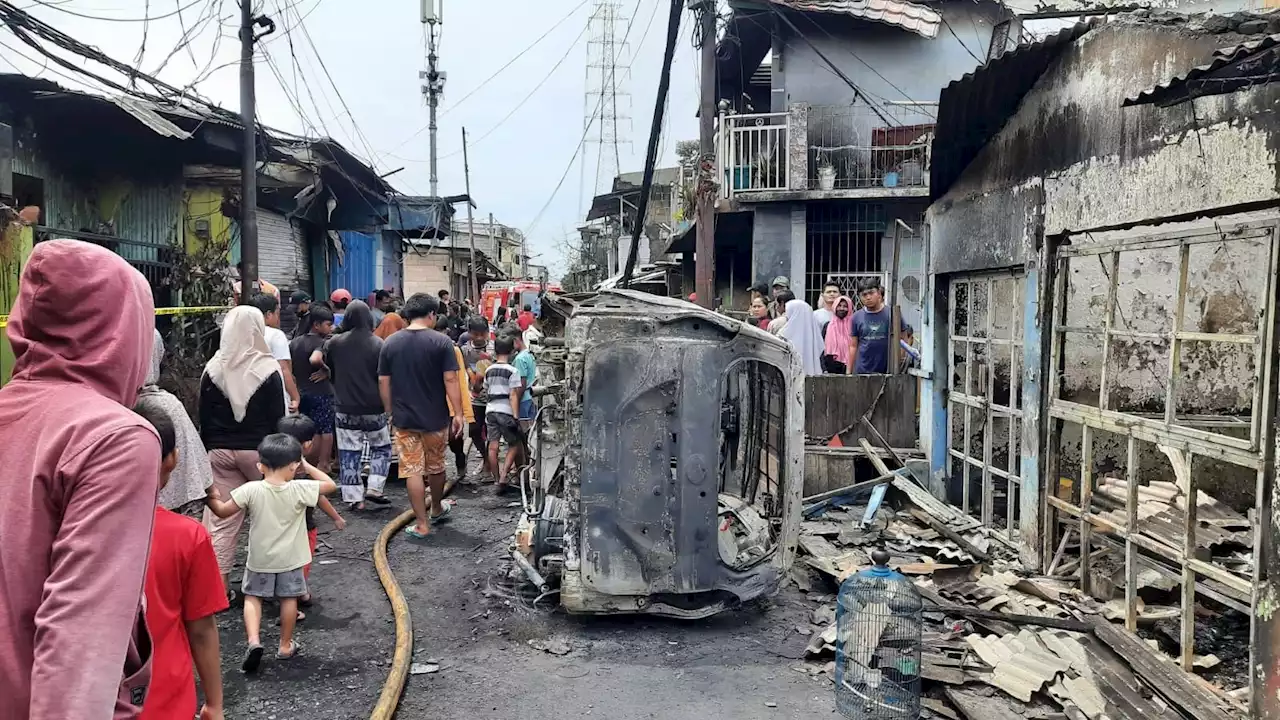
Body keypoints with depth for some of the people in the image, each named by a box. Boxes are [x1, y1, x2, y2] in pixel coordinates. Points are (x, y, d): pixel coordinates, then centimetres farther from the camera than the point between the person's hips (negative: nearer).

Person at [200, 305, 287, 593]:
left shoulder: (213, 369, -1)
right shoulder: (268, 369, -10)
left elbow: (204, 417, 5)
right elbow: (278, 416, -6)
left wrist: (210, 448, 15)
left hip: (221, 451, 3)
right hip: (259, 450, -2)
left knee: (221, 519, 5)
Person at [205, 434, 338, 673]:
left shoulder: (251, 490, -17)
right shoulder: (299, 490, -18)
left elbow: (222, 511, -8)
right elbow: (331, 485, -6)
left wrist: (210, 497, 8)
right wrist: (307, 465, -2)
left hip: (260, 558, 0)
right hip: (289, 558, 0)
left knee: (252, 596, 16)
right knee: (289, 598, 14)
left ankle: (253, 641, -2)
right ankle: (285, 645, 24)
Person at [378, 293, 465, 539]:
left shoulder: (390, 342, 0)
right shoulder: (441, 342, -9)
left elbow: (383, 382, 3)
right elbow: (450, 380, -13)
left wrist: (390, 412, 14)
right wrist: (458, 413, -7)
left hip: (404, 418, 1)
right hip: (435, 418, -1)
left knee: (412, 470, 4)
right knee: (436, 467, 18)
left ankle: (422, 524, 4)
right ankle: (437, 509, 38)